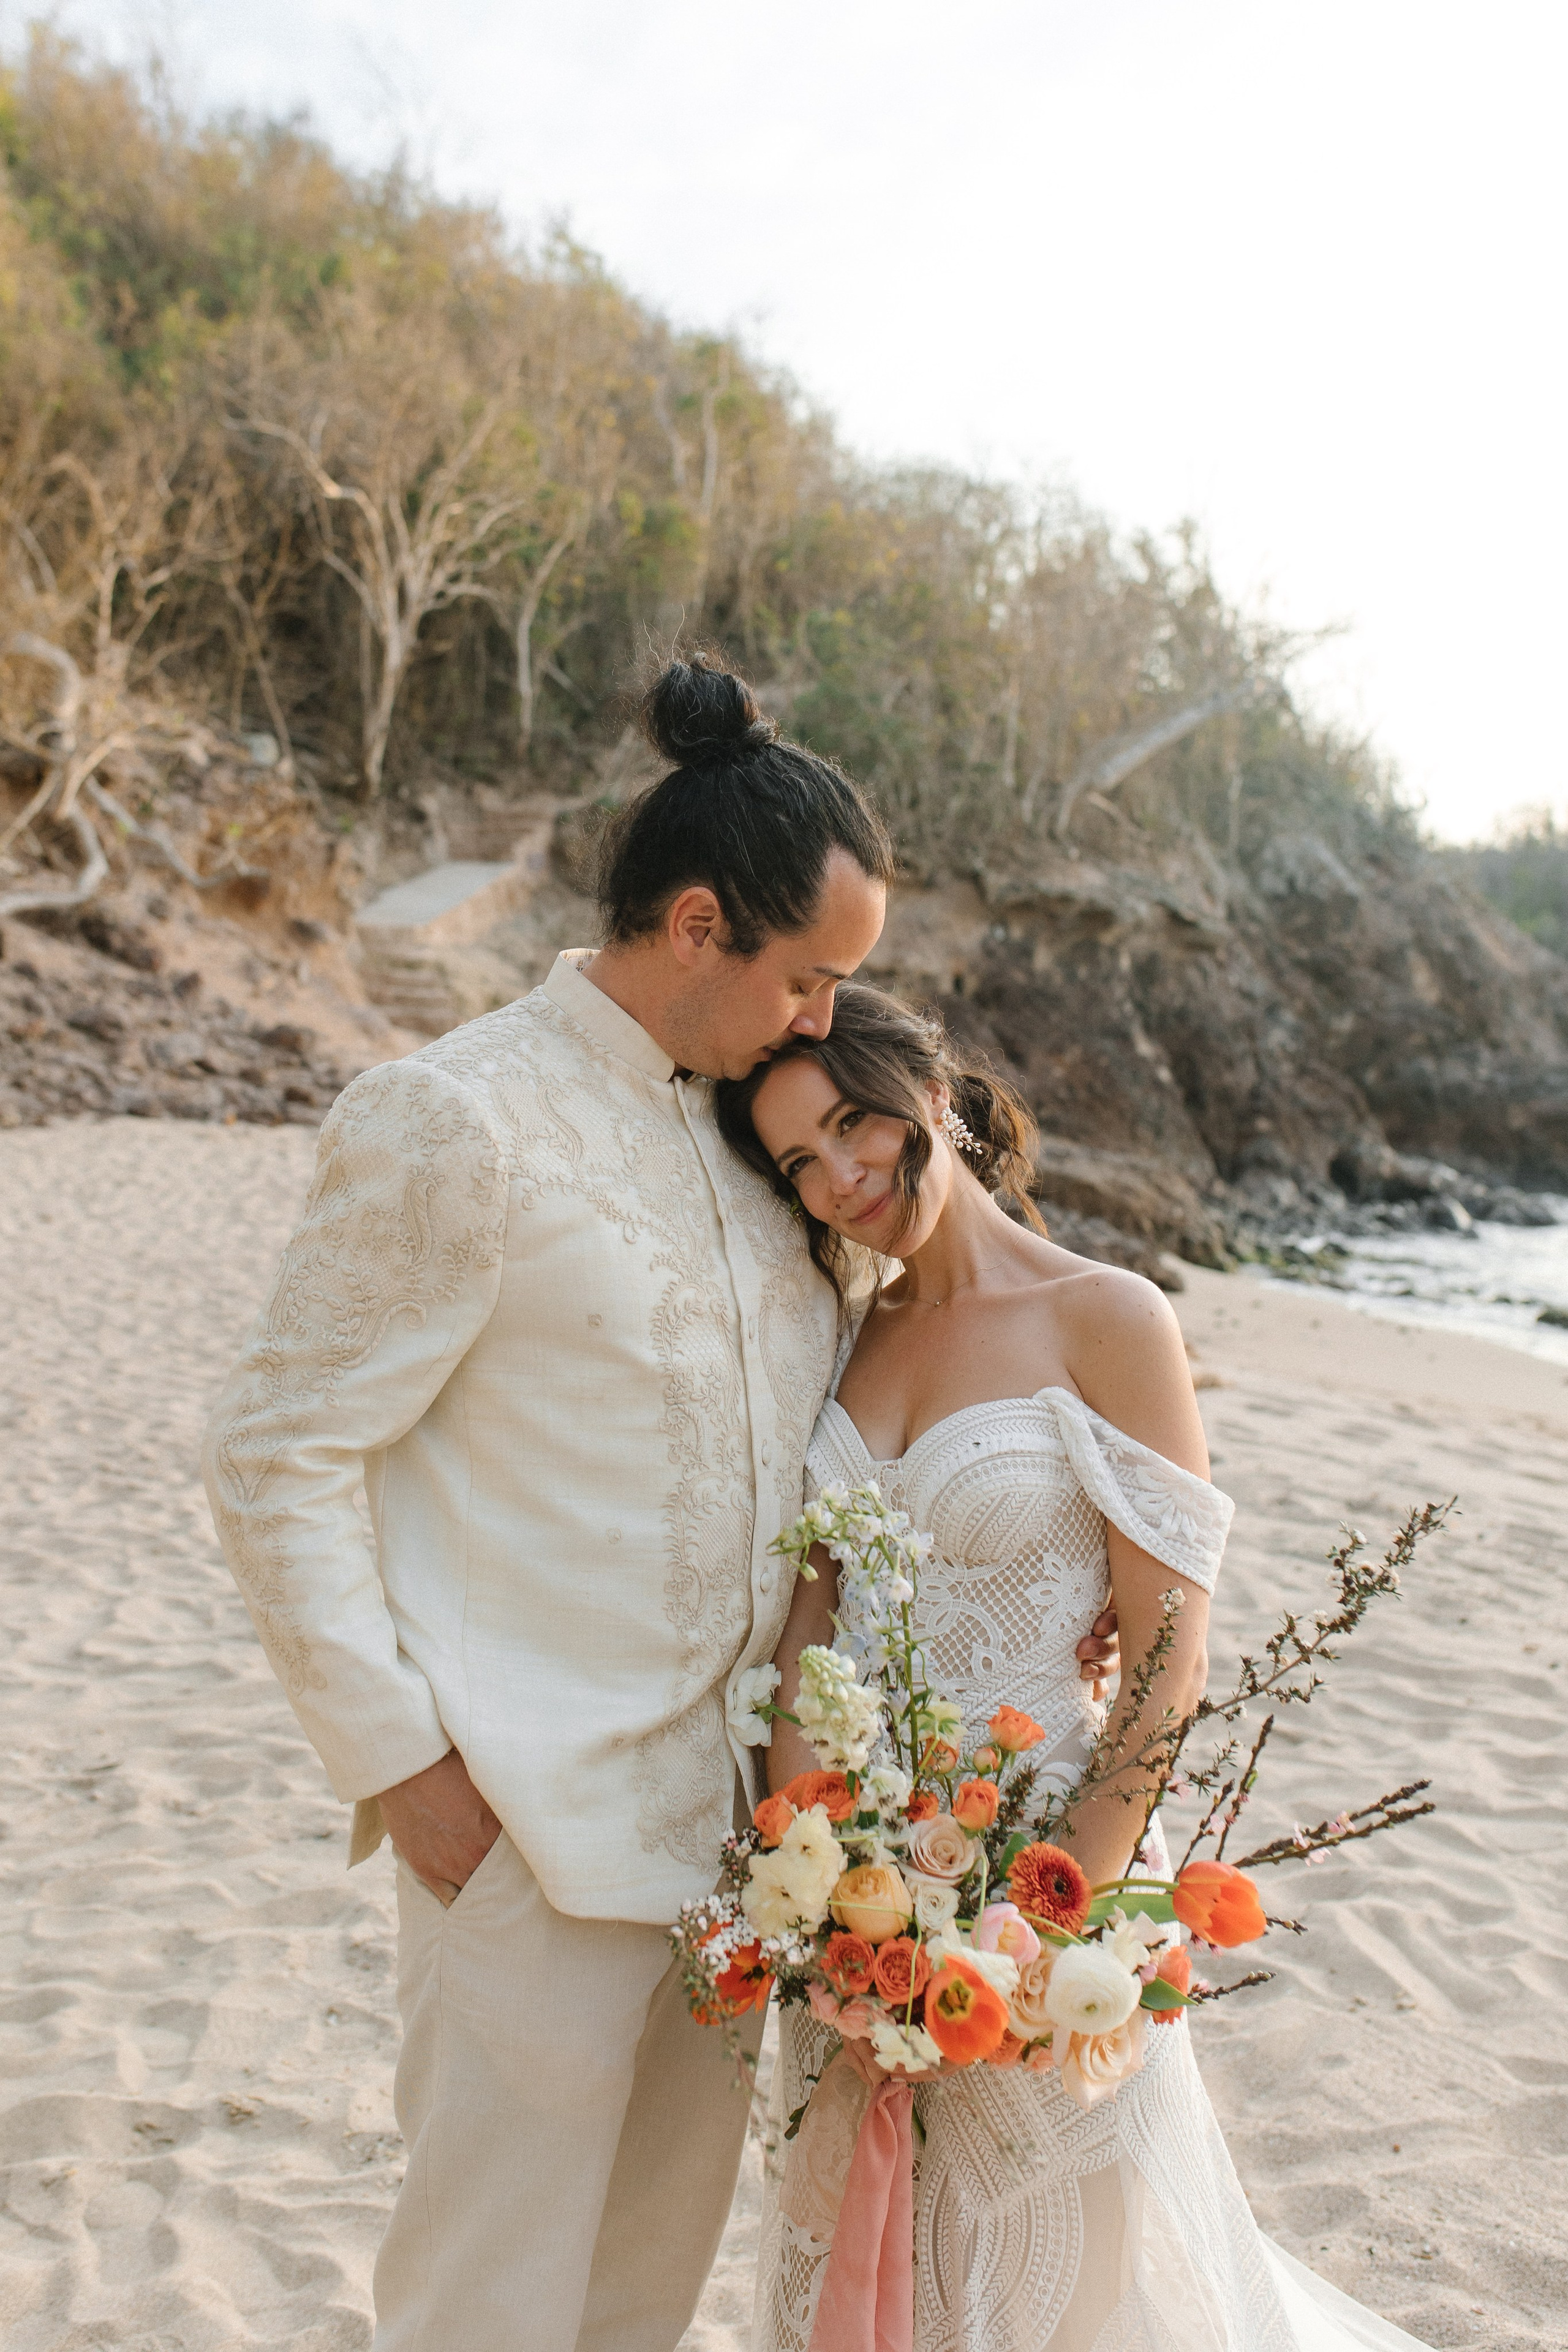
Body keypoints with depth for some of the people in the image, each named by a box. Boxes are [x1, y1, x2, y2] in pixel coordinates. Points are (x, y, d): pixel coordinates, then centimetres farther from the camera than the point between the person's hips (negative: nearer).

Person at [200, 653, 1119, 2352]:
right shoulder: (453, 1124, -16)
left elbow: (804, 1416, 17)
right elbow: (273, 1460, -13)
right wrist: (400, 1763, -14)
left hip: (720, 1791, 7)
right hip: (529, 1823, -7)